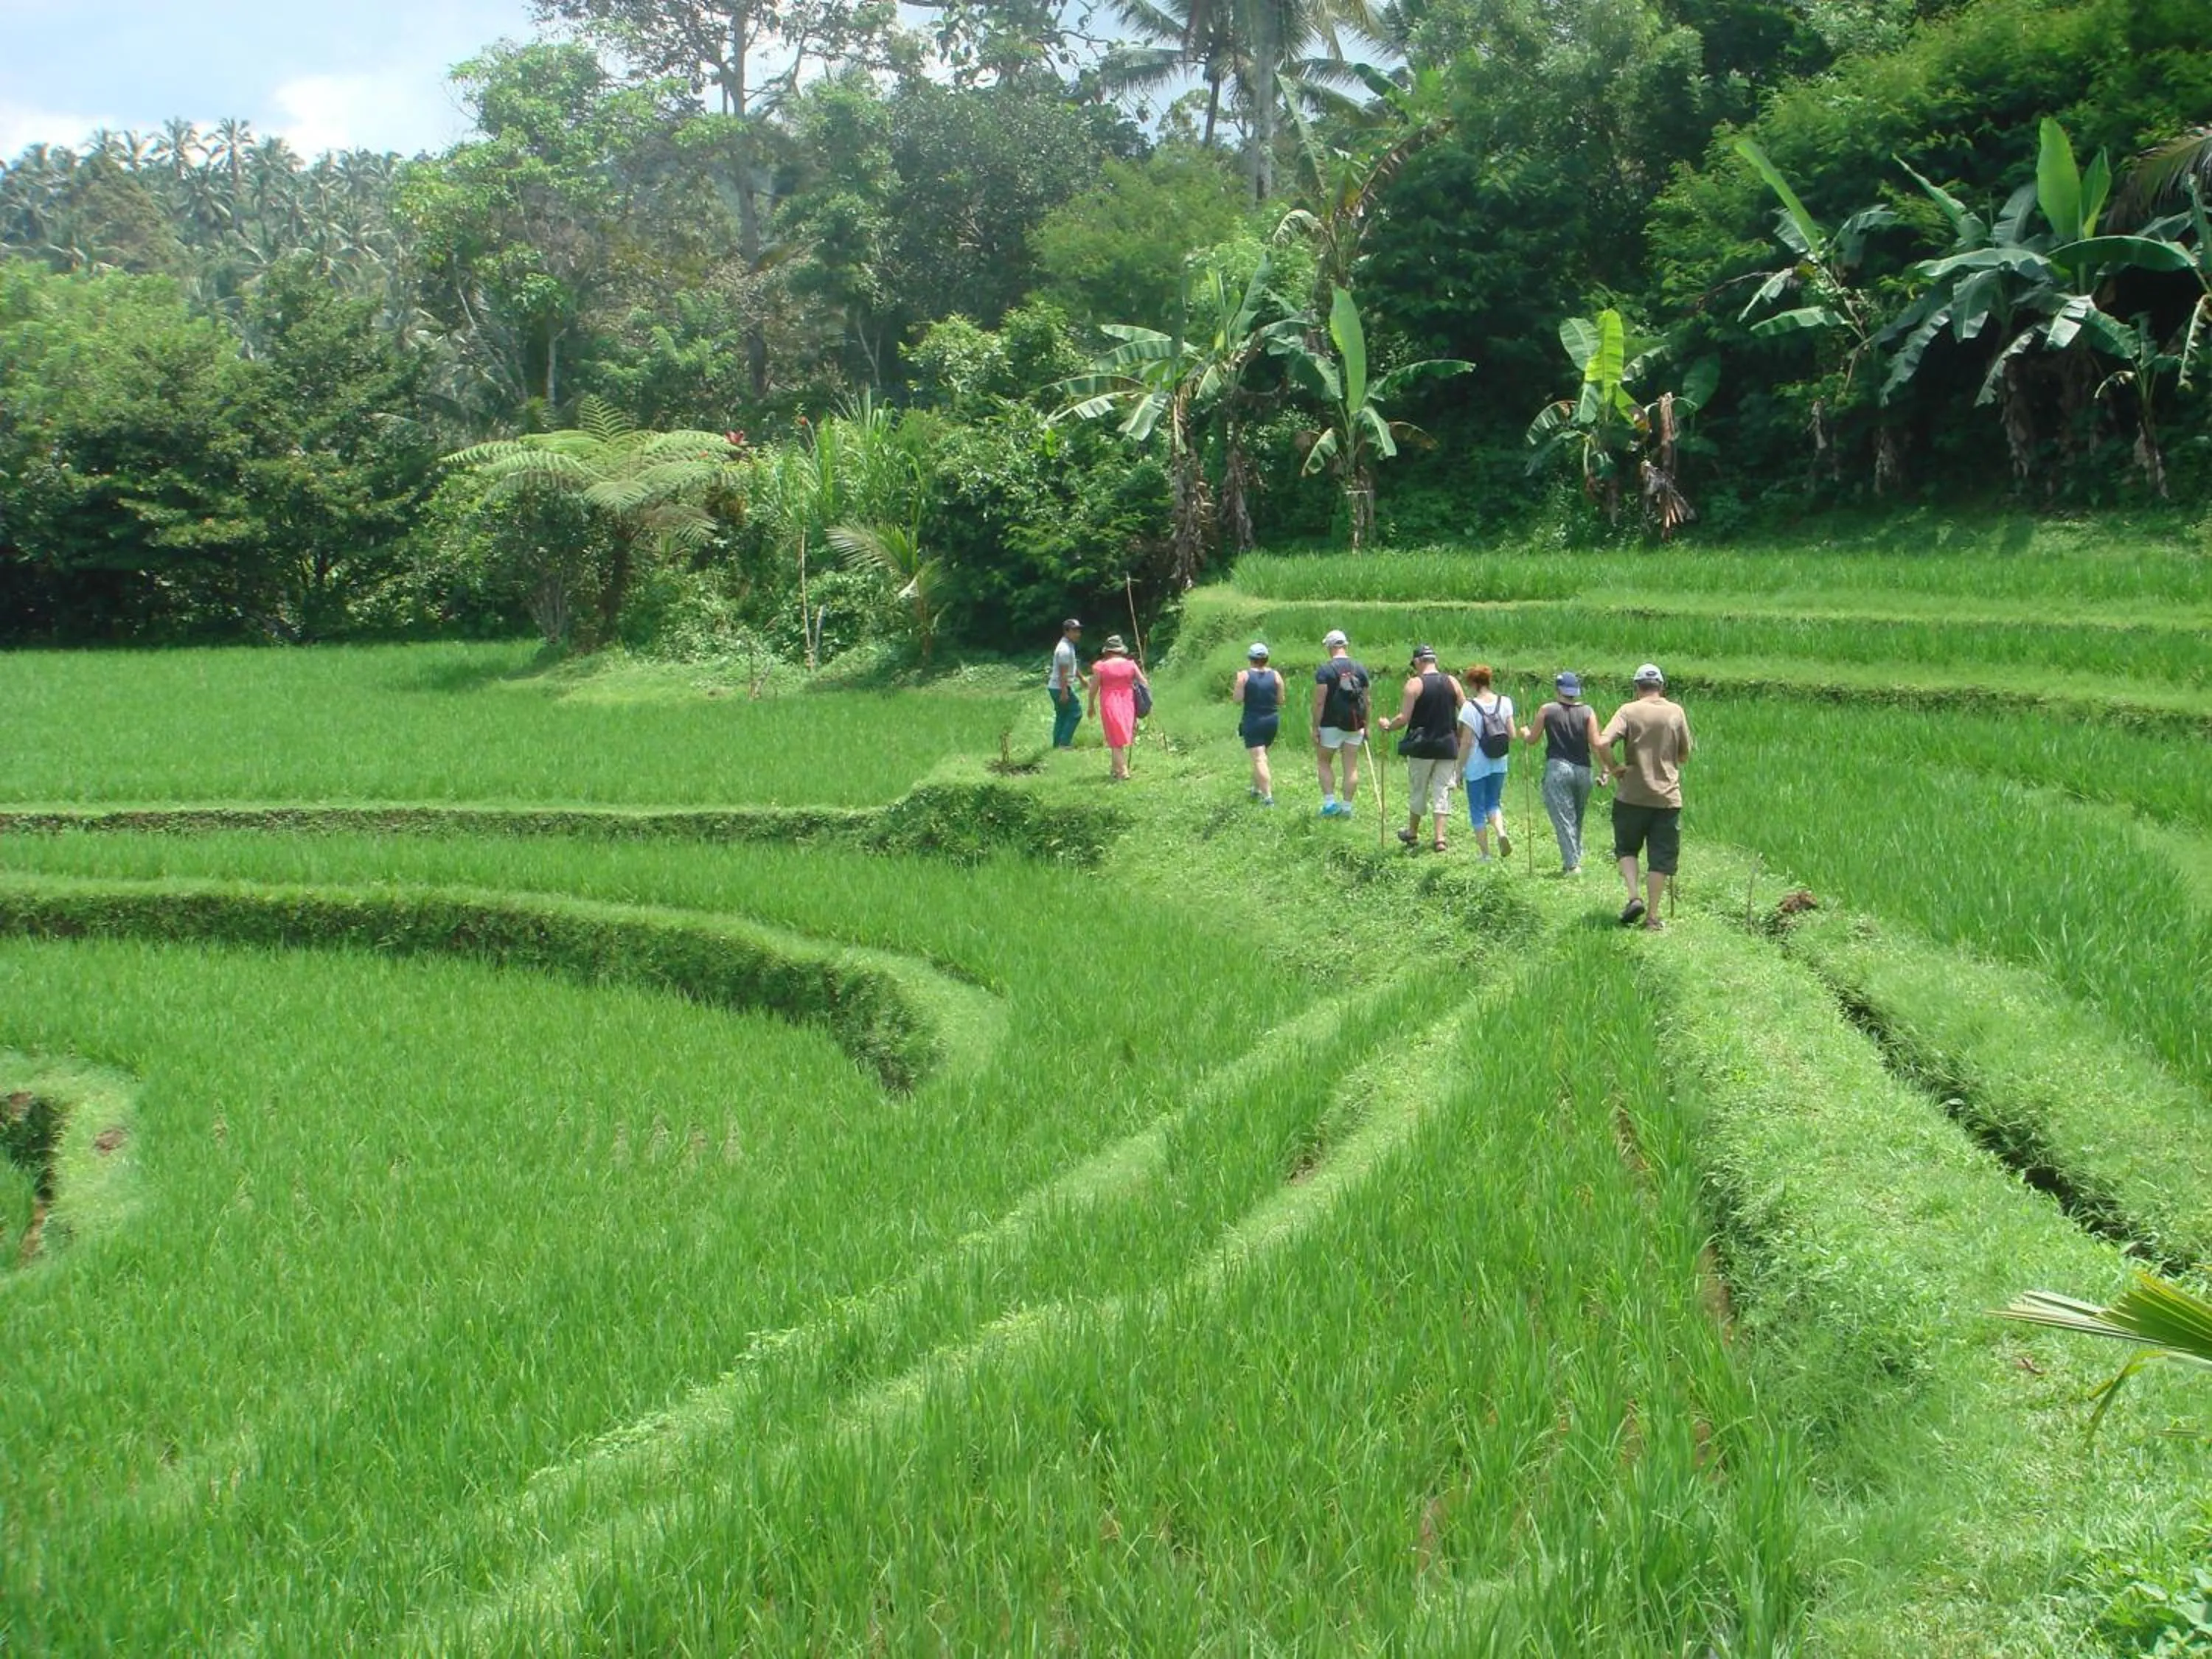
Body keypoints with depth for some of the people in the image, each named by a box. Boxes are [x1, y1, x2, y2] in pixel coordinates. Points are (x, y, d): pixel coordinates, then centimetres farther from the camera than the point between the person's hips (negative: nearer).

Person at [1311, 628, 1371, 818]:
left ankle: (1329, 802, 3)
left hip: (1331, 724, -4)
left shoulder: (1325, 670, -10)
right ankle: (1347, 807, 8)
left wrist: (1315, 727, -9)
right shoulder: (1360, 668, 5)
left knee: (1324, 762, 12)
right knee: (1351, 766, 7)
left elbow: (1319, 702, -14)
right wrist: (1366, 726, 17)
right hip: (1355, 724, 4)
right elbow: (1366, 700, 9)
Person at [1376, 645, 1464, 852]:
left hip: (1422, 746, -3)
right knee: (1442, 792, 6)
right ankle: (1439, 837, 1)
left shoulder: (1415, 684, -9)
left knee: (1417, 792, 12)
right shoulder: (1452, 682, 2)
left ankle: (1413, 833, 26)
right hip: (1448, 746, 3)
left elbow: (1404, 718, -13)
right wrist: (1459, 737, 16)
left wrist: (1388, 726, 6)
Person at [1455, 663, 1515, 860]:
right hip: (1499, 764, 4)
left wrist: (1460, 768, -5)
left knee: (1478, 809, 8)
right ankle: (1502, 832, -7)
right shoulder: (1504, 702, -1)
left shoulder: (1470, 707, -14)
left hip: (1477, 766, -4)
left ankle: (1485, 854, 10)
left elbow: (1466, 742, -14)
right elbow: (1512, 735, 0)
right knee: (1494, 802, 21)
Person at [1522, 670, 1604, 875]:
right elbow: (1596, 744, -5)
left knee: (1563, 818, -2)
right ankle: (1576, 857, 23)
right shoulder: (1587, 712, 1)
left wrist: (1524, 732, 30)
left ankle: (1572, 864, -8)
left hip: (1557, 768, -3)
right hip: (1583, 769, 3)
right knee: (1577, 819, 18)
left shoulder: (1547, 710, -1)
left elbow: (1532, 739, 8)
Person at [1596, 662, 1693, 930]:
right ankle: (1652, 915, 8)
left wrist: (1613, 769, -5)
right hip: (1668, 797, 1)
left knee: (1626, 848, 17)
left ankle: (1634, 896, -1)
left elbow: (1602, 743, -19)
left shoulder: (1629, 711, -5)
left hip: (1633, 795, -1)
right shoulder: (1676, 712, 2)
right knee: (1661, 857, 8)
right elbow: (1685, 755, 10)